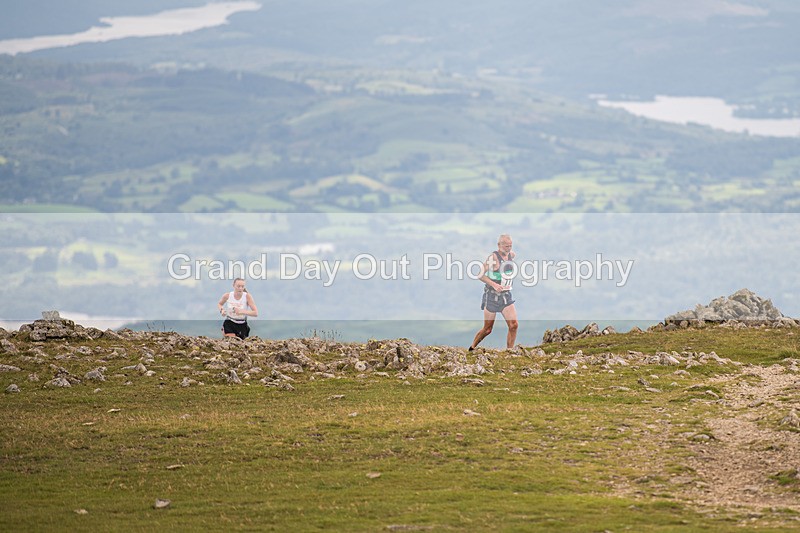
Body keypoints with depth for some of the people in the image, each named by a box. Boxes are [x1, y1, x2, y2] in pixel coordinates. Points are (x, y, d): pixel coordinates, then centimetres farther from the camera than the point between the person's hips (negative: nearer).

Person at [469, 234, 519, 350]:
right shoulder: (493, 257, -15)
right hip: (492, 296, -6)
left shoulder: (511, 254, 5)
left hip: (506, 296, 6)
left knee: (514, 325, -10)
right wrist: (494, 285, -31)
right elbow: (480, 275, -19)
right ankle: (471, 348, 25)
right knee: (487, 329, 3)